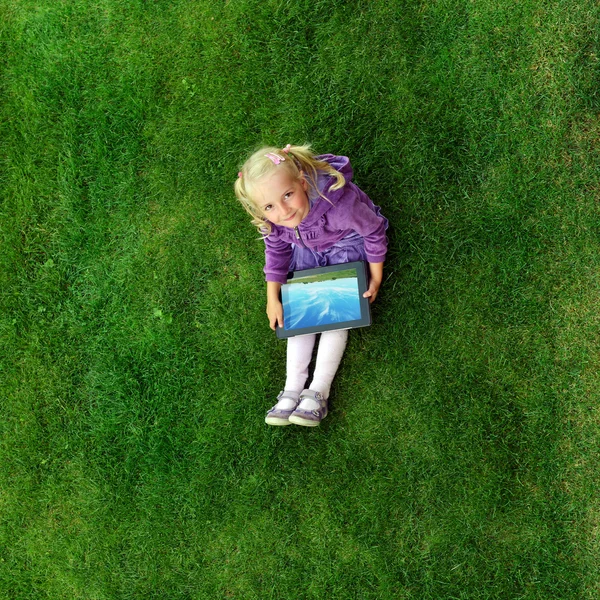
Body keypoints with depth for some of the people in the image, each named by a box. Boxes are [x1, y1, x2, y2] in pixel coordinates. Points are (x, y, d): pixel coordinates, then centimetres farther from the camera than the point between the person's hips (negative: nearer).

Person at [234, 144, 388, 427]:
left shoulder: (338, 203, -44)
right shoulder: (271, 218, -28)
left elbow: (374, 231, -24)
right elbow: (276, 251, -5)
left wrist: (376, 279, -13)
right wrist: (272, 298, -4)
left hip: (347, 247, -4)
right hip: (307, 251, 4)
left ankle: (318, 393, -6)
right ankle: (292, 389, 4)